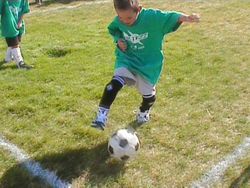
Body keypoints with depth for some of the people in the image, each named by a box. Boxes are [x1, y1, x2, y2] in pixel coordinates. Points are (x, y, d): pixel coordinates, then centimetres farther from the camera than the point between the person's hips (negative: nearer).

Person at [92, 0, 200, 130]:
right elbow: (112, 29, 8)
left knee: (147, 93, 14)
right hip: (127, 58, 2)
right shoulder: (118, 21, -13)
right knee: (116, 82, -24)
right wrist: (118, 39, -12)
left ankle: (144, 112, 47)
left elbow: (171, 17, -30)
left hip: (149, 62, -1)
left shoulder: (153, 17, -26)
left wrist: (186, 18, -50)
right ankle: (102, 113, -17)